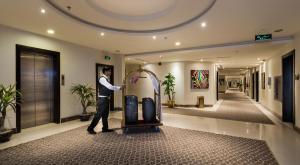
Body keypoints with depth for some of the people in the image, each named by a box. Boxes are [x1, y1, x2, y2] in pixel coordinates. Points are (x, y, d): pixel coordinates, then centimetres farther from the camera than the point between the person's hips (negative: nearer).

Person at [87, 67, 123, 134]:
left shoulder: (106, 79, 14)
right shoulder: (102, 78, -16)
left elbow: (110, 87, 15)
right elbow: (110, 87, -24)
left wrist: (118, 87, 7)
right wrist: (119, 88, -14)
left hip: (106, 99, 10)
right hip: (102, 99, -10)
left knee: (105, 114, 15)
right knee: (99, 114, -3)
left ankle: (105, 128, 25)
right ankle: (90, 128, 11)